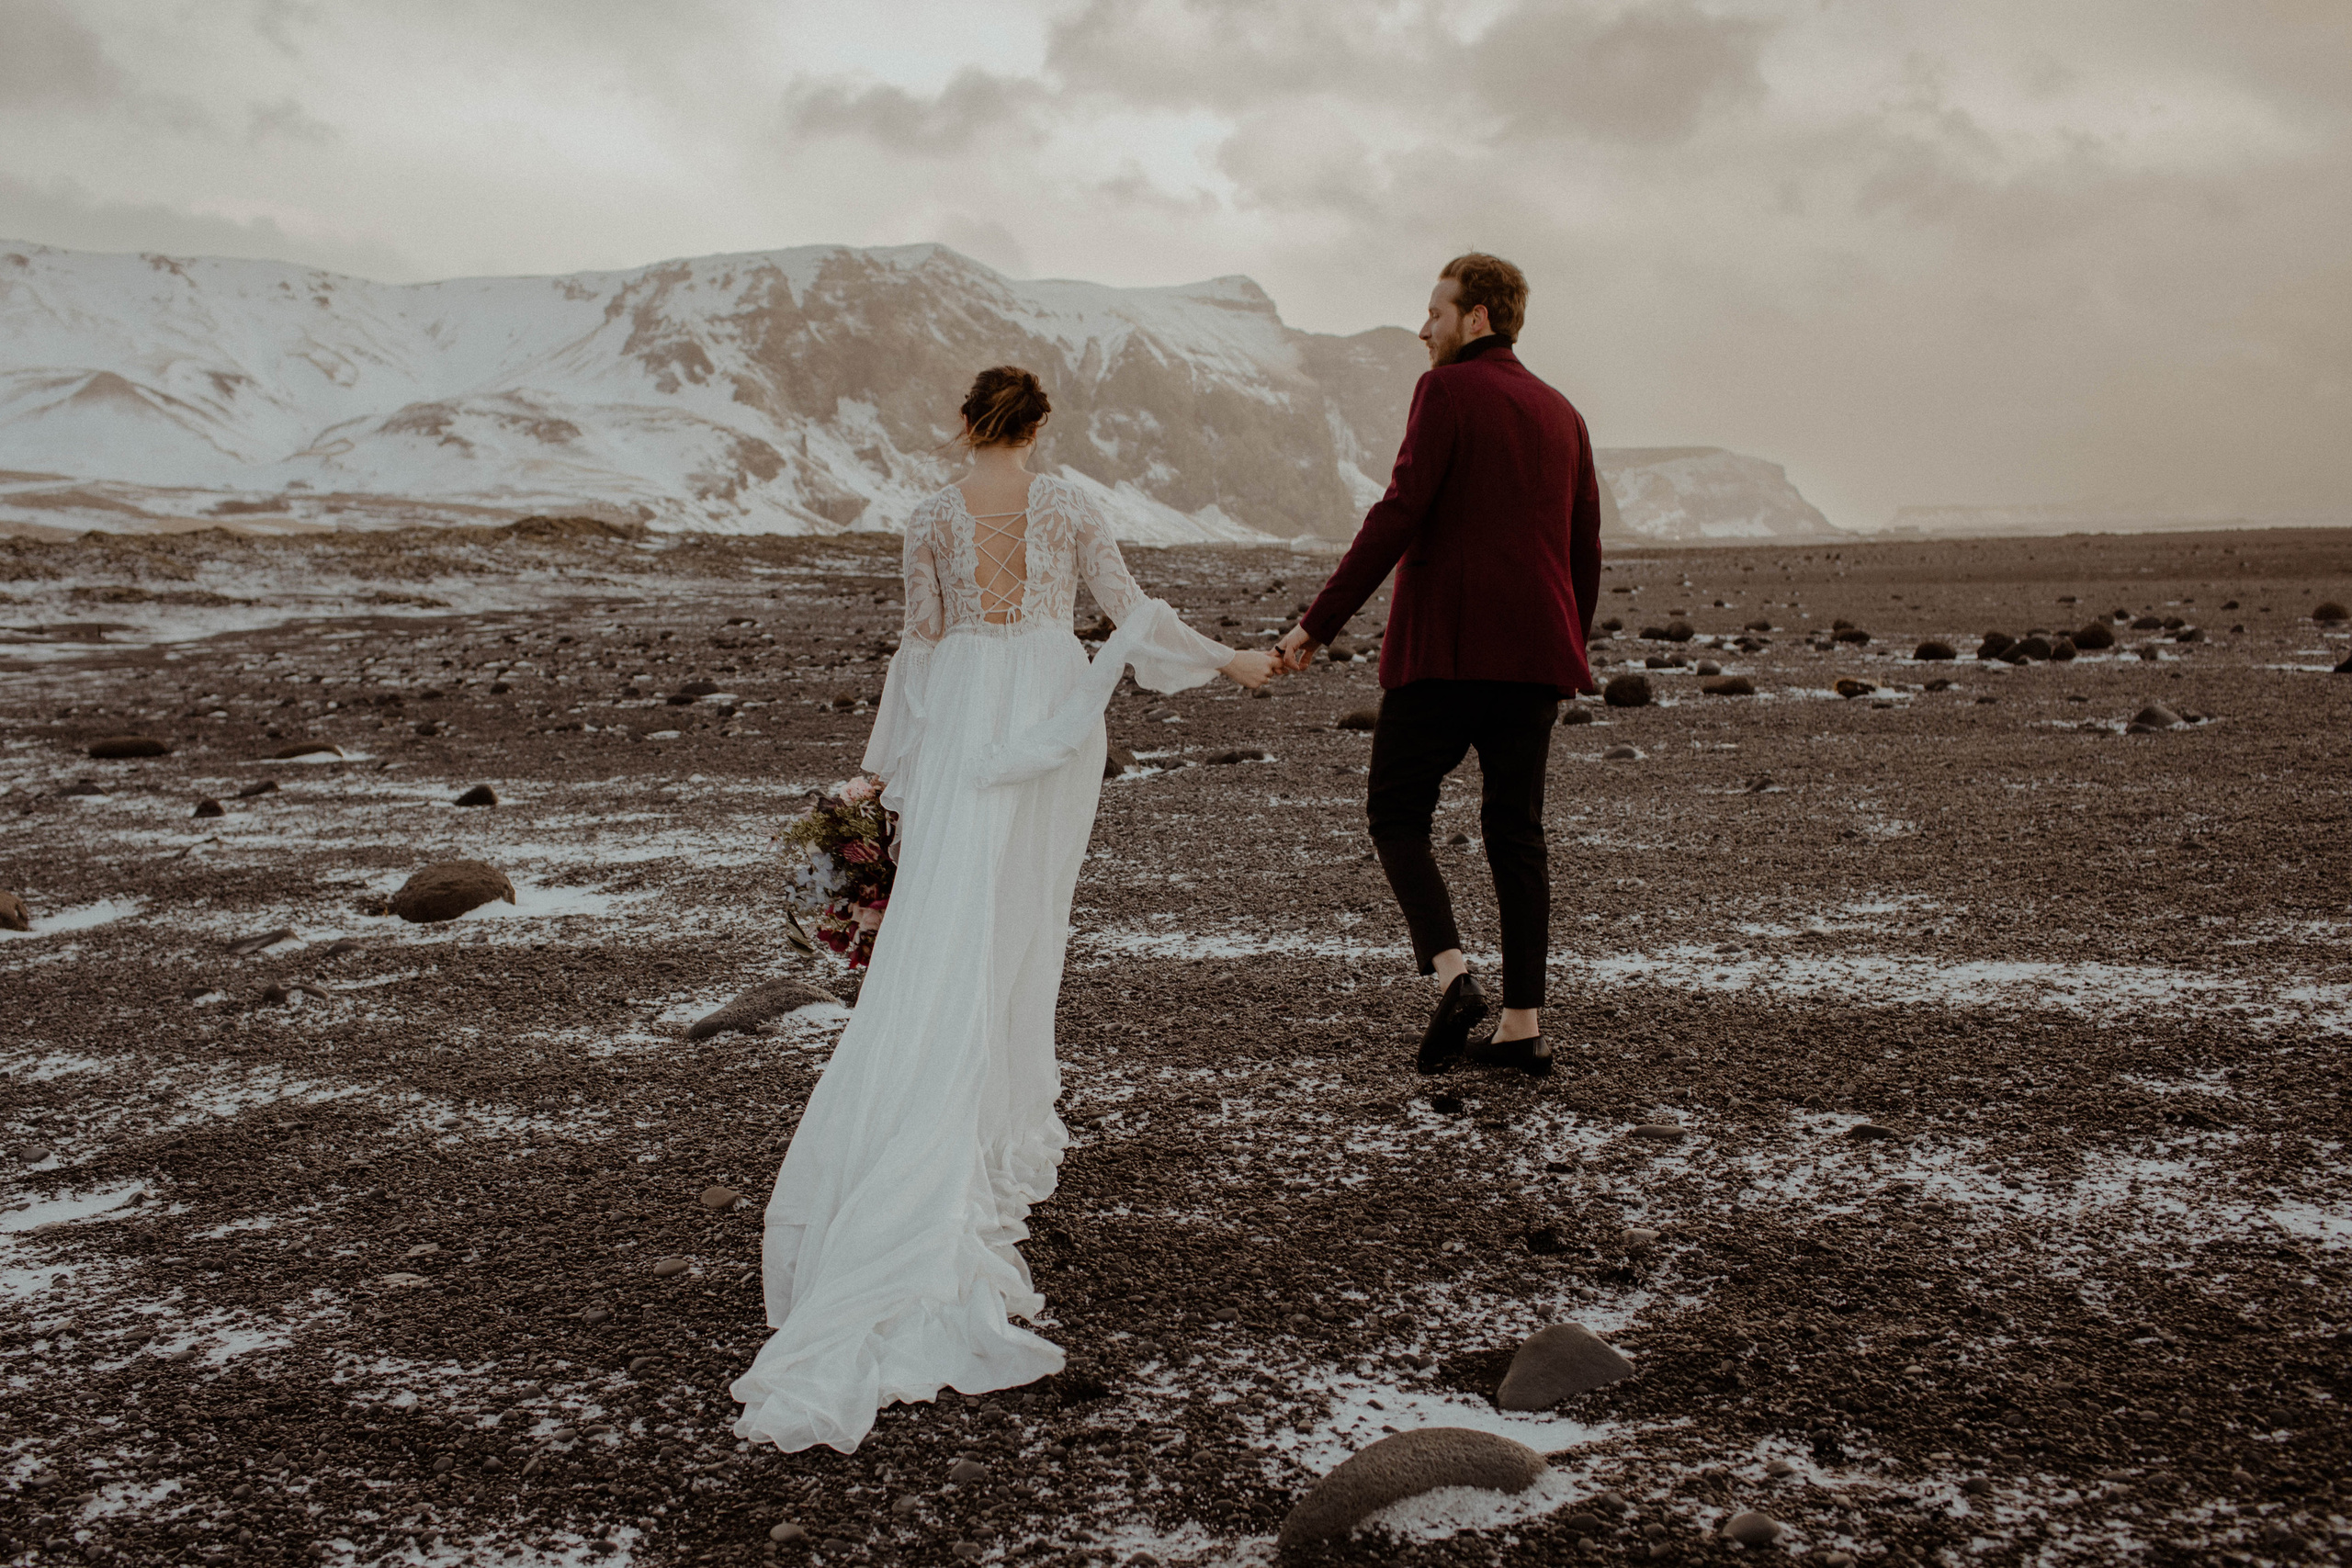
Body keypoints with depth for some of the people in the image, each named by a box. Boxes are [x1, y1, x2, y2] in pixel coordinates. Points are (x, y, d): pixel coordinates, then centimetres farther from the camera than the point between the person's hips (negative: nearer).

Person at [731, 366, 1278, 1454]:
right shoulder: (1071, 507, 0)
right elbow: (1130, 610, 3)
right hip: (1053, 707, 1)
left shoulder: (931, 519, 1)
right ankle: (1009, 1131, 15)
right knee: (1028, 926, 11)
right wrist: (1230, 661, 16)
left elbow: (921, 642, 5)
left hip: (963, 722, -1)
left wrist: (889, 764, 13)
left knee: (955, 932, 2)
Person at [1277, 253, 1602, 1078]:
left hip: (1445, 646, -6)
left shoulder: (1448, 391, -4)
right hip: (1533, 654, 6)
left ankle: (1451, 971, -14)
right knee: (1516, 832, 9)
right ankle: (1524, 1025, 7)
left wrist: (1317, 623, -13)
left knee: (1396, 812, 6)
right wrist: (1568, 656, 30)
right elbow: (1585, 551, 18)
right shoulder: (1562, 414, 16)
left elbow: (1398, 515, -14)